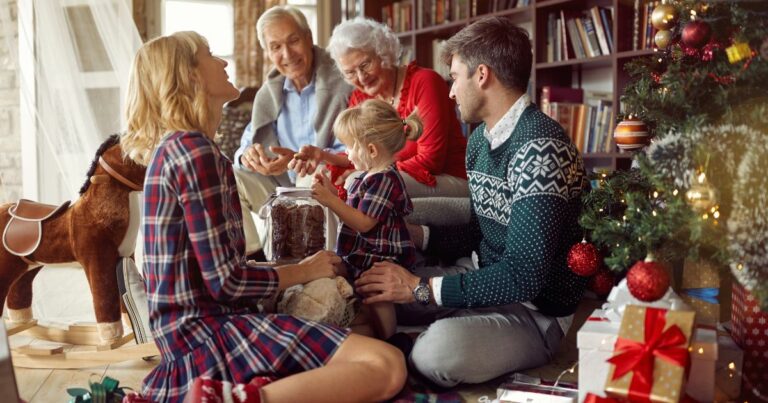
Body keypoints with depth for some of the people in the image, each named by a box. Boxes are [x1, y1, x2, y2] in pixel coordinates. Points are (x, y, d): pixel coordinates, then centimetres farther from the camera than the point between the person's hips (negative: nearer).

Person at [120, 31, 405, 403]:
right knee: (387, 367, -20)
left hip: (190, 332, 10)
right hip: (210, 330, -10)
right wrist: (304, 270, -1)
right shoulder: (195, 150, -14)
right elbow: (225, 282, -16)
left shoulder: (171, 148, 16)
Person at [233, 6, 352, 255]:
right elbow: (247, 144, 8)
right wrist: (248, 155, -17)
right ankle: (247, 252, -6)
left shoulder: (342, 85, -12)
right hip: (283, 188, 6)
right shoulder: (268, 93, 9)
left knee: (314, 179, -36)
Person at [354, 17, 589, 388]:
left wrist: (420, 288, -25)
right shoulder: (481, 138, 6)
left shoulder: (539, 149, -24)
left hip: (535, 311, -8)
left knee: (440, 349, -33)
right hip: (485, 282, 8)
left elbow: (525, 276, -30)